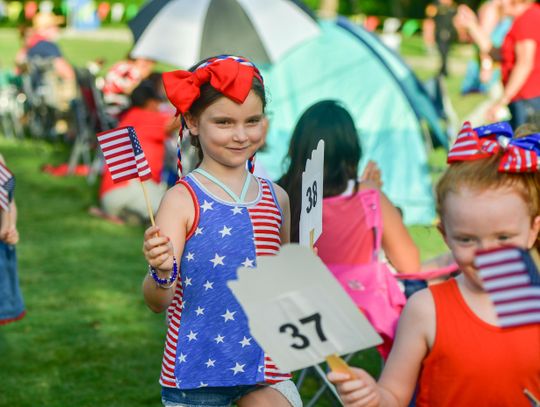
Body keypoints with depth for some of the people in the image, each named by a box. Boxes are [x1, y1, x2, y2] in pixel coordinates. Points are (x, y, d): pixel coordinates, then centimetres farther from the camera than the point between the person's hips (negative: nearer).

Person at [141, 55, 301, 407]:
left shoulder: (276, 198, 5)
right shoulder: (183, 199, -9)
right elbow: (157, 302, -14)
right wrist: (161, 273, -34)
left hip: (265, 364, 3)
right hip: (198, 364, -3)